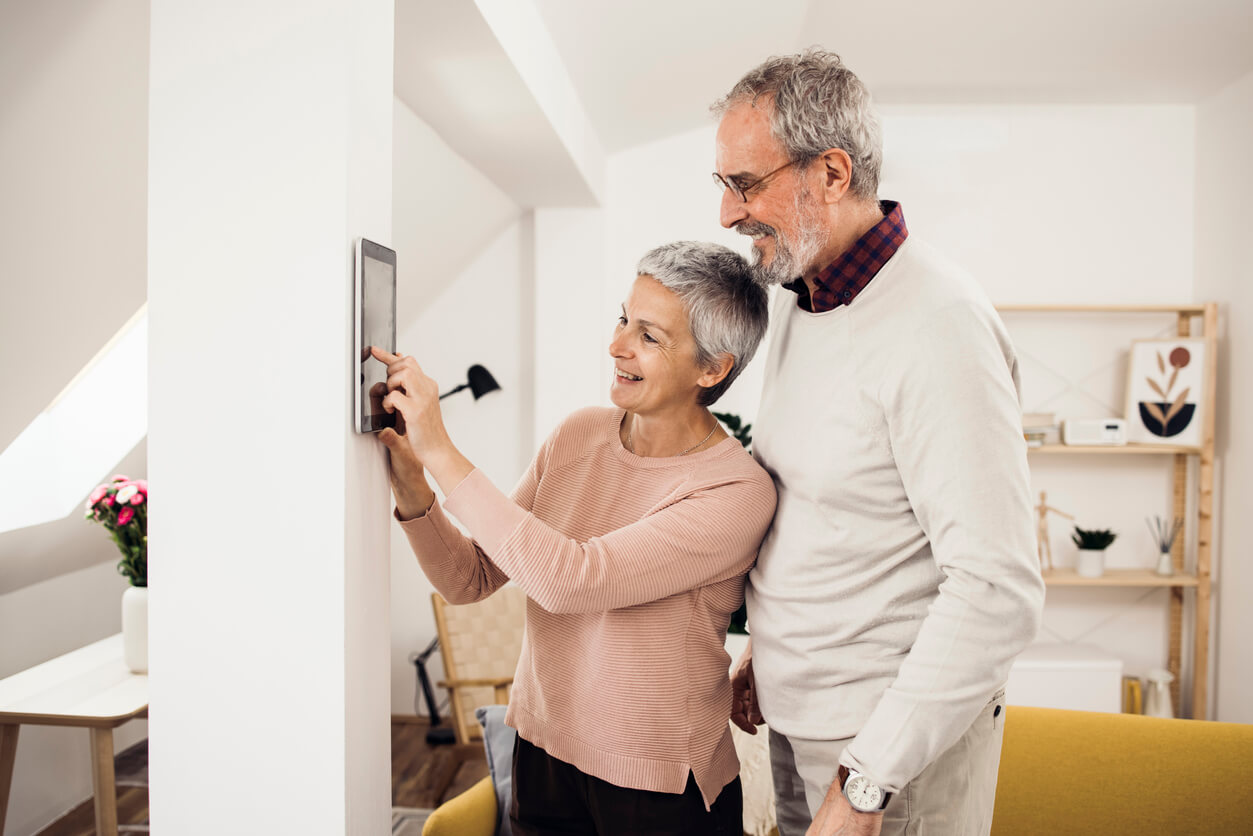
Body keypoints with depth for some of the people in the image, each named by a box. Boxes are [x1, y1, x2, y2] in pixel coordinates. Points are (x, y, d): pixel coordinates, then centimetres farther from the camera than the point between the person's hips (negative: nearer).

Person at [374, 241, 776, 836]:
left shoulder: (738, 492, -22)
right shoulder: (578, 435, -3)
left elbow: (569, 580, -31)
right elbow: (470, 580, -1)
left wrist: (440, 451, -28)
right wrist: (413, 493, -18)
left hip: (660, 788, -5)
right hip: (542, 753, 5)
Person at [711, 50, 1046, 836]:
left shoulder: (938, 326, -23)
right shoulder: (797, 298, 5)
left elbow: (998, 592, -26)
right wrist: (765, 649, 15)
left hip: (902, 726, -7)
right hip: (799, 710, 8)